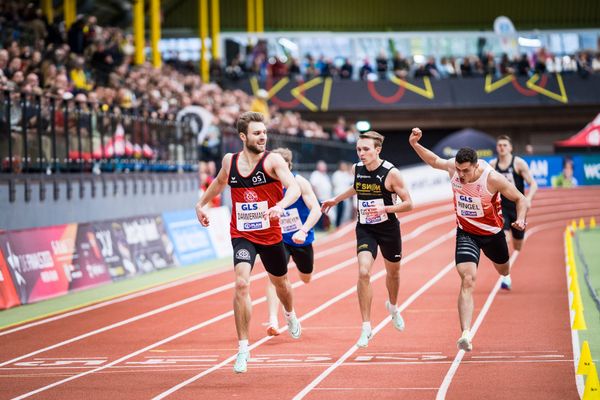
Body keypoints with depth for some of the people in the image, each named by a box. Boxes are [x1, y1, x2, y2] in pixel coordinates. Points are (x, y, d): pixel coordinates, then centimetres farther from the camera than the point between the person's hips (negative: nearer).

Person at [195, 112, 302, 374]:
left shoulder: (272, 160, -14)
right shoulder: (230, 161, -2)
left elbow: (294, 187, -29)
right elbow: (220, 182, 22)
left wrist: (280, 206, -48)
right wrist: (201, 204, 24)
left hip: (270, 235, 0)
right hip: (242, 235, 0)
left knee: (280, 283, 22)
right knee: (241, 283, -22)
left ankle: (290, 316, 59)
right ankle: (243, 347, -15)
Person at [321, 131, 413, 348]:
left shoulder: (391, 173, -17)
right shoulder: (356, 169, -4)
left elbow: (408, 204, -14)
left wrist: (385, 208, -27)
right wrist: (336, 200, 27)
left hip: (389, 228, -1)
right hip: (365, 229, 2)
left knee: (393, 272, 19)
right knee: (364, 272, -18)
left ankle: (393, 306, 53)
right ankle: (366, 328, -12)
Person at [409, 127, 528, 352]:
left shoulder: (492, 179, -27)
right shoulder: (453, 167, -17)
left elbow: (520, 199, -15)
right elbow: (434, 161, 6)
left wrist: (521, 219, -33)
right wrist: (414, 145, -6)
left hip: (492, 232, 0)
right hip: (466, 232, 0)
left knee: (503, 270, 28)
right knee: (468, 280, -20)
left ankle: (506, 278, 70)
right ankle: (465, 334, -29)